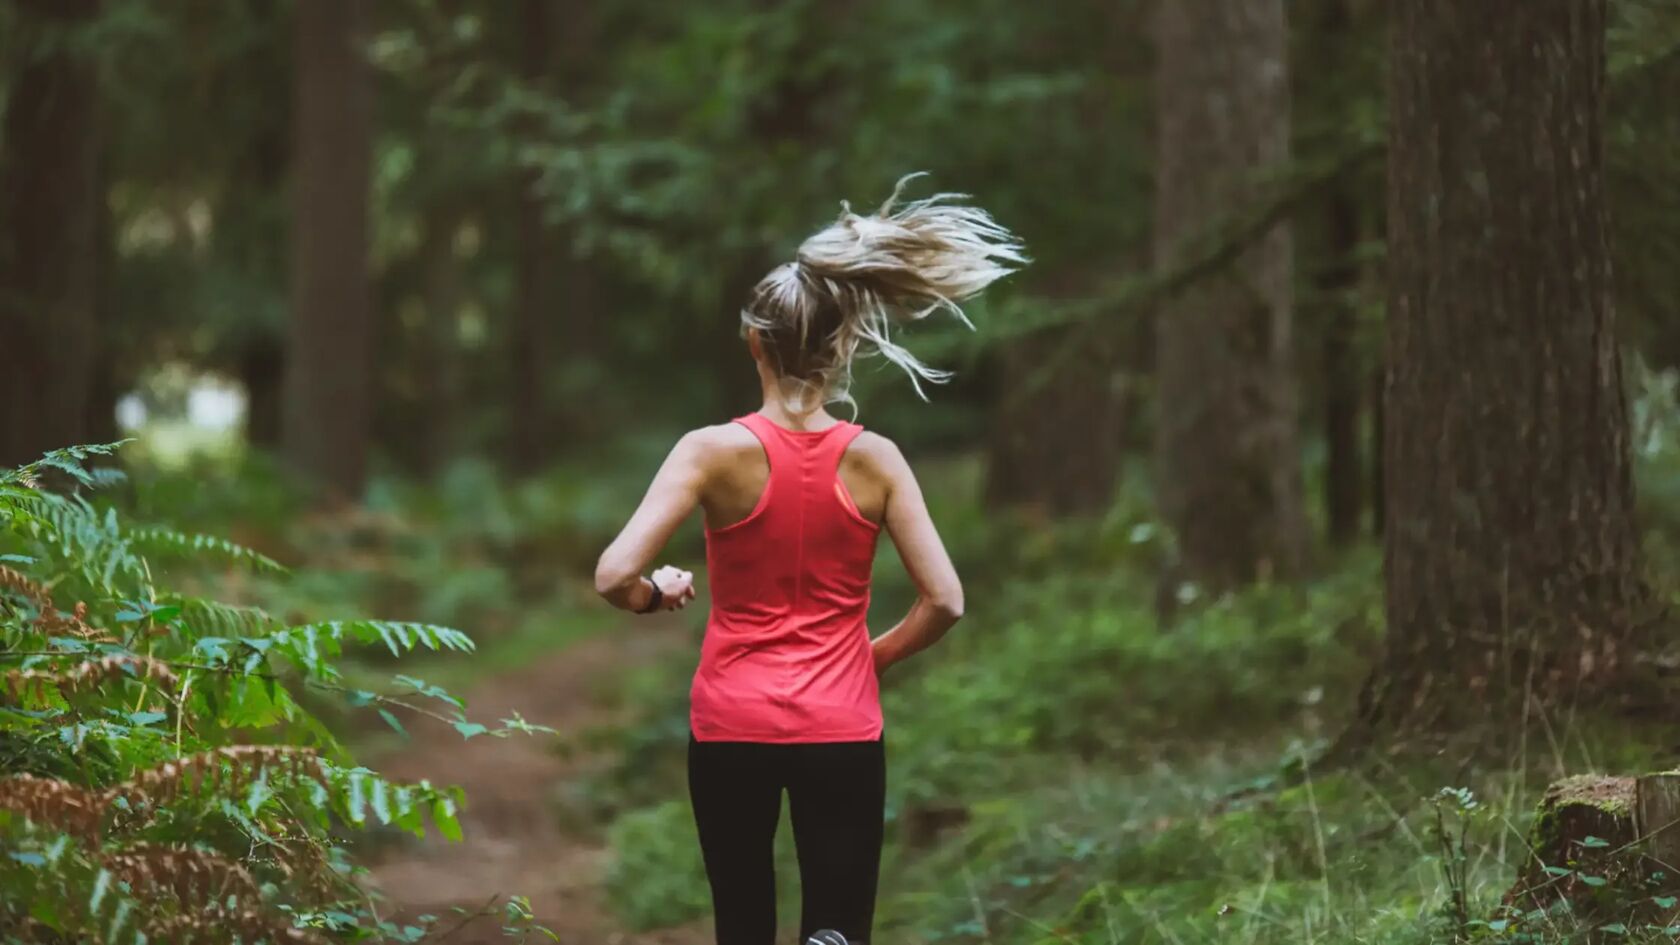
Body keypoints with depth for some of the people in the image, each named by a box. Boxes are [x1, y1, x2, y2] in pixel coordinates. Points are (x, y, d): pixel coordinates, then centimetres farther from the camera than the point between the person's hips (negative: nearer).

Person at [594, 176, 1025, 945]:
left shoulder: (714, 451, -10)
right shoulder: (873, 459, -5)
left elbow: (614, 576, -17)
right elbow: (944, 601, -5)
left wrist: (656, 595, 5)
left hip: (732, 726, 0)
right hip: (842, 731, 0)